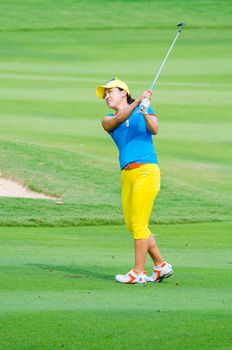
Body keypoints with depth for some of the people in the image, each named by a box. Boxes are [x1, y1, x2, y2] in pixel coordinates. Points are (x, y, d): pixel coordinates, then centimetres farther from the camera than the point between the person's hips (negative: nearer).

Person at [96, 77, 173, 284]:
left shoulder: (144, 111, 7)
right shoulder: (108, 121, 15)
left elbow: (154, 130, -10)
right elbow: (118, 119, -8)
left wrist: (145, 112, -28)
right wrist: (137, 102, -22)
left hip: (145, 171, -6)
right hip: (127, 175, 6)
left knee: (138, 224, -8)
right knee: (132, 225, 8)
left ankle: (138, 273, -4)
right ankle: (161, 265, 20)